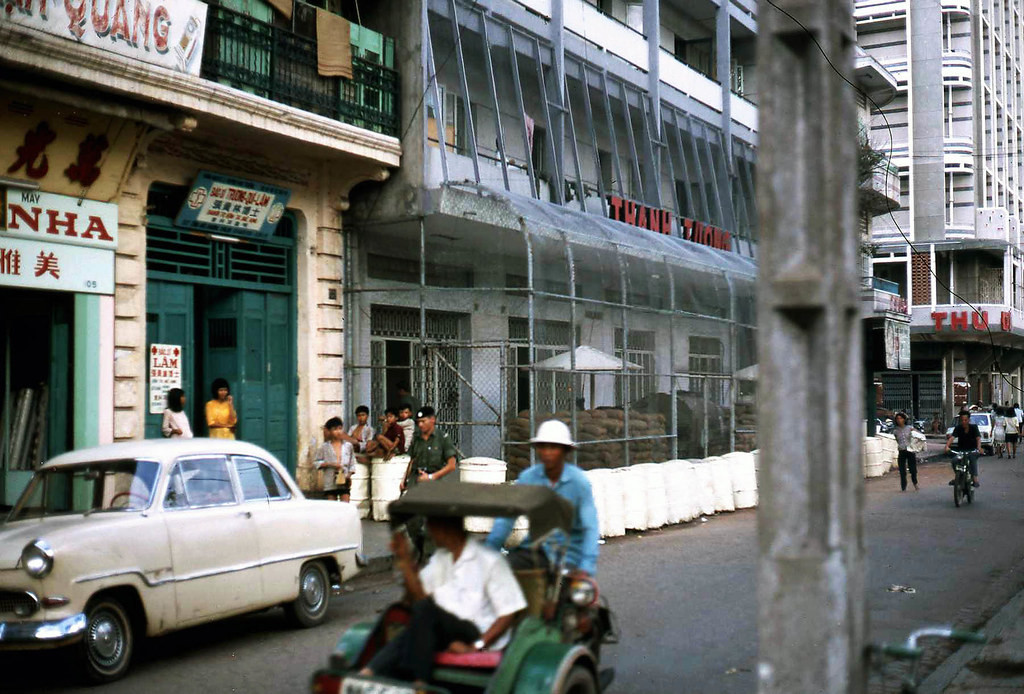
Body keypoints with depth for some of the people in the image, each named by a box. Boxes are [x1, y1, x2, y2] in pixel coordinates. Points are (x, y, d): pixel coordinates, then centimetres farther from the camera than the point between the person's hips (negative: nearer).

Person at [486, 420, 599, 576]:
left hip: (568, 553, -3)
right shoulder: (528, 477, 1)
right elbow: (506, 516, 0)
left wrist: (586, 567, -27)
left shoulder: (579, 482, -9)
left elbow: (590, 527, -15)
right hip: (534, 549, 3)